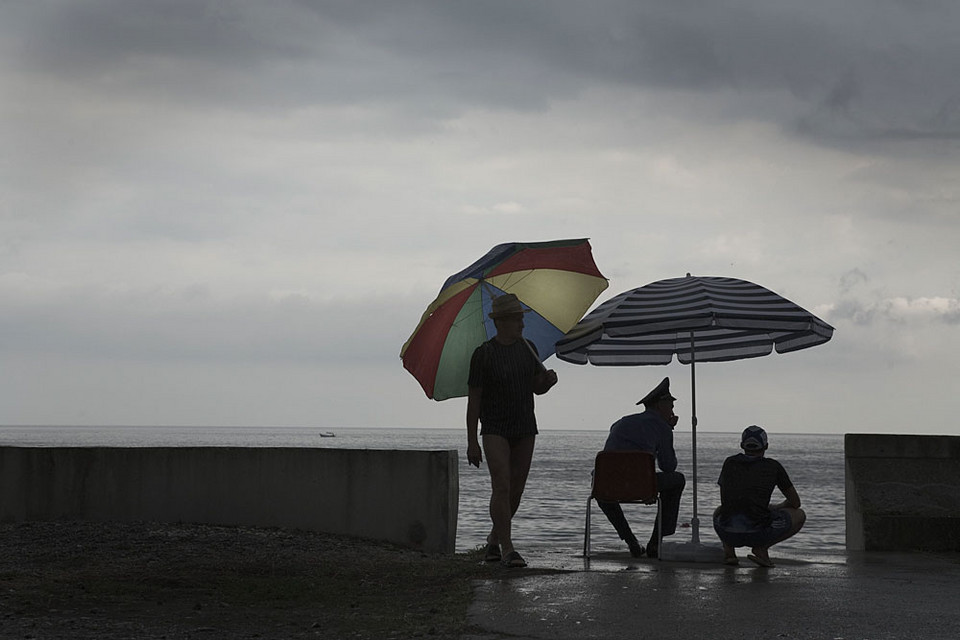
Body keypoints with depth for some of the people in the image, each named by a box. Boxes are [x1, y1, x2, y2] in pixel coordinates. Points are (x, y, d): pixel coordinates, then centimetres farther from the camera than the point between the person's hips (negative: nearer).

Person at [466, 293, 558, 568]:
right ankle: (507, 548, -15)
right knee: (502, 486, -16)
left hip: (525, 429, 5)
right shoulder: (483, 354, -9)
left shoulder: (528, 348, 7)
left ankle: (494, 540, 25)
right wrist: (472, 441, -10)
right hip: (495, 429, -5)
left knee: (516, 489, 7)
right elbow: (473, 399, -7)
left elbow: (537, 388, 16)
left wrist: (549, 379, -9)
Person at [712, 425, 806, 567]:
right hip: (757, 533, -3)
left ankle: (728, 550, 11)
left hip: (728, 533, 3)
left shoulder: (730, 462, 17)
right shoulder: (773, 466, 10)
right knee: (799, 515, 22)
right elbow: (795, 502, 21)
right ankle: (762, 547, 2)